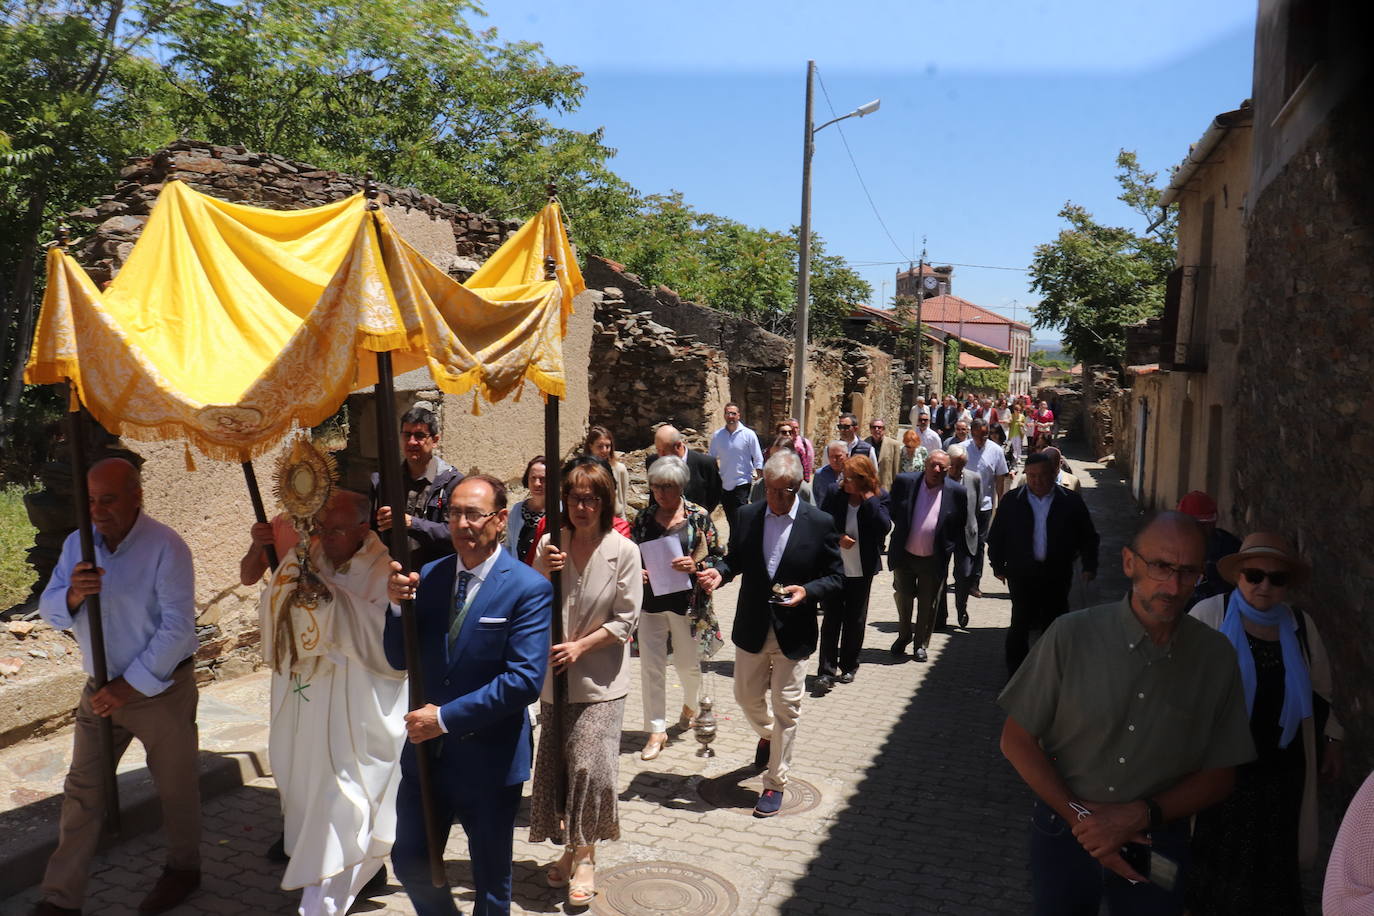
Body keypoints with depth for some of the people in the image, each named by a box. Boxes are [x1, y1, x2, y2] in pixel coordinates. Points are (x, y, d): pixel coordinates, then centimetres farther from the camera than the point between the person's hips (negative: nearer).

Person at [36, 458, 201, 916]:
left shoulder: (165, 547, -19)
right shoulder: (77, 544, -1)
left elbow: (178, 628, -21)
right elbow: (49, 610, 0)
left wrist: (130, 686, -19)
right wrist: (71, 595, -23)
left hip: (160, 686, -5)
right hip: (101, 688, 5)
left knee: (175, 784, 12)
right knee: (81, 791, 10)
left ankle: (183, 869, 33)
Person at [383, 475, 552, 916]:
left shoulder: (528, 589, -16)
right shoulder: (428, 576, 1)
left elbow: (525, 679, -23)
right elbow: (399, 659, 3)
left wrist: (446, 717, -21)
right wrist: (398, 604, -15)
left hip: (489, 762, -4)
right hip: (424, 751, 5)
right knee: (410, 864, 18)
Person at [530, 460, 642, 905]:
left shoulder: (623, 551, -9)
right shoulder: (551, 545, -1)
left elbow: (625, 620, -8)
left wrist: (580, 646, -16)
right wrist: (542, 572, -14)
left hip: (599, 677, -3)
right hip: (554, 673, 4)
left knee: (589, 765, -6)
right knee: (556, 764, 10)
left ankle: (585, 856, 13)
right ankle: (569, 848, 28)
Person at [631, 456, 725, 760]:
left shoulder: (698, 517, -6)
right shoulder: (644, 517, 2)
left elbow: (719, 557, -3)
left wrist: (696, 565, -20)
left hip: (686, 601, -2)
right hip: (650, 601, 2)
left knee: (687, 663, 13)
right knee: (651, 666, 2)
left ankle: (691, 704, 45)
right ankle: (656, 730, 15)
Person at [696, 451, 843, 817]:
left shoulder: (820, 523, -9)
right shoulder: (746, 516, -2)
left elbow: (835, 577, -4)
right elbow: (734, 559, 10)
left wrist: (807, 591, -22)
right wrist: (719, 572, -12)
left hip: (793, 633, -3)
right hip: (752, 628, 3)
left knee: (786, 708, 6)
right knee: (747, 697, 17)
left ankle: (775, 783, 21)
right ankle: (767, 735, 51)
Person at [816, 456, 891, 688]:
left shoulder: (879, 498, -7)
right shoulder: (836, 495, -5)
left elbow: (884, 527, -21)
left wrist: (869, 499, -21)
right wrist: (837, 537, -16)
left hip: (861, 571, 0)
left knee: (855, 620, 12)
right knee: (831, 618, 0)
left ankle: (848, 667, 27)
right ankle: (826, 670, 4)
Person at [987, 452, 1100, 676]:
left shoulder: (1071, 502, -1)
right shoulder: (1012, 501, 0)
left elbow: (1089, 537, 6)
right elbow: (996, 536, 7)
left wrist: (1089, 566, -2)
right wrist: (998, 565, 6)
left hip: (1057, 575, 0)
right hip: (1021, 574, 0)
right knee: (1020, 624, 5)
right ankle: (1015, 673, 18)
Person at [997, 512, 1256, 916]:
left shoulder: (1216, 655, -10)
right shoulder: (1071, 635, -15)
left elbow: (1220, 774, -2)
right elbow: (1016, 739, -8)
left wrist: (1142, 815, -14)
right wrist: (1079, 815, -14)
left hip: (1156, 845, 1)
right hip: (1064, 834, 0)